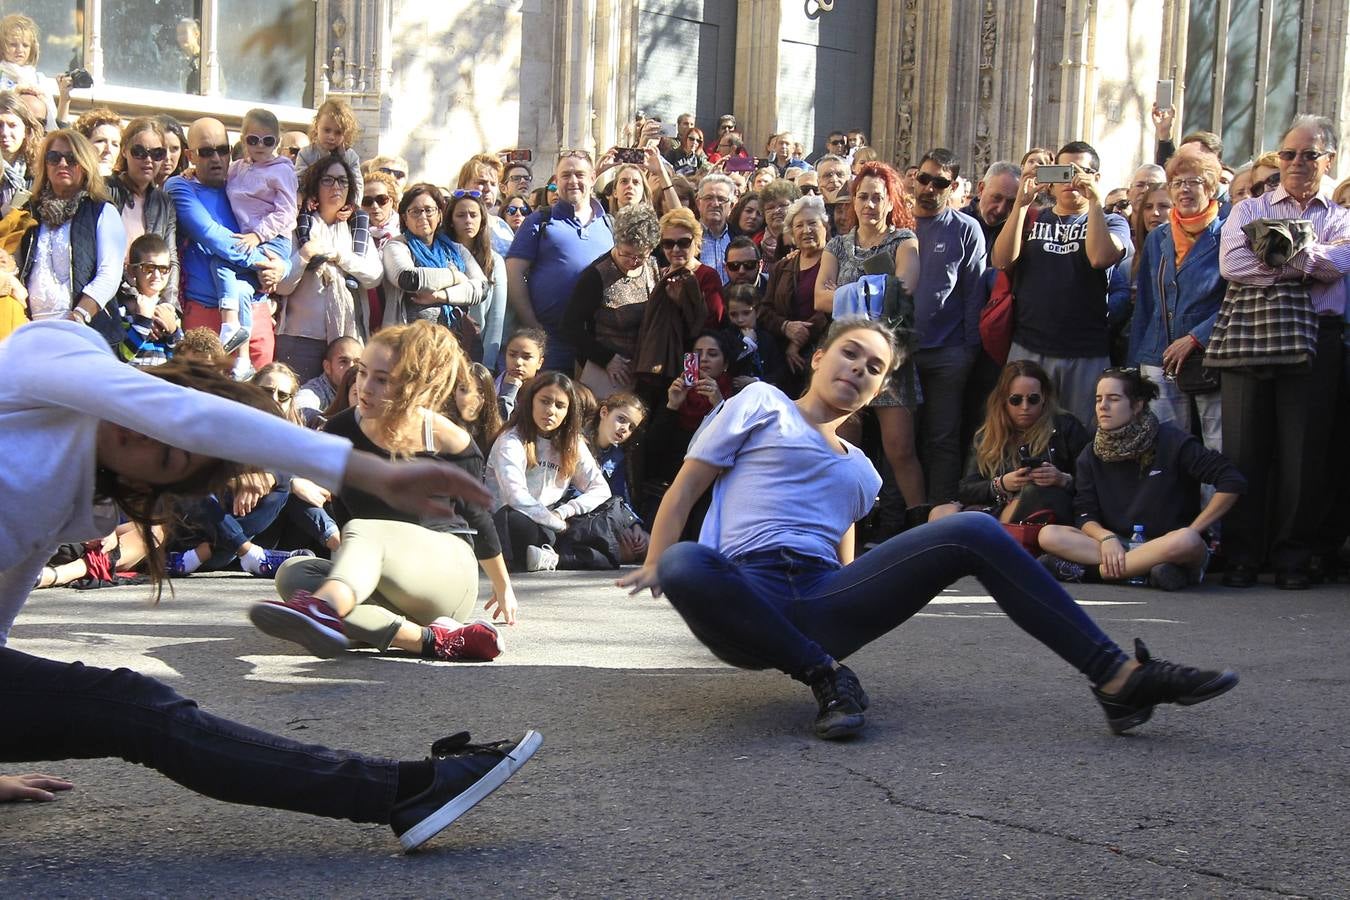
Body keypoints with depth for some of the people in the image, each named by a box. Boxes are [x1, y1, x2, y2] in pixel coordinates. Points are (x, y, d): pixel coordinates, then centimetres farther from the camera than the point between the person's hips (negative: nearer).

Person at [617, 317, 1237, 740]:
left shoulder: (861, 471, 30)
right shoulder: (761, 405, 14)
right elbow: (684, 490, 9)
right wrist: (656, 570, -3)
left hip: (822, 601, 4)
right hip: (745, 596, -4)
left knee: (973, 531, -17)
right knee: (685, 564, -43)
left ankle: (1118, 678, -23)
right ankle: (824, 678, -26)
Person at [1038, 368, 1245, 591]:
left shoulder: (1173, 443, -6)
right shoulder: (1091, 455, 8)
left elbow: (1233, 481, -10)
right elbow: (1085, 515, 2)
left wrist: (1192, 532, -12)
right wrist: (1106, 537, -20)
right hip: (1117, 546, 4)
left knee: (1186, 542, -39)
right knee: (1049, 535, -20)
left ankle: (1092, 570, -27)